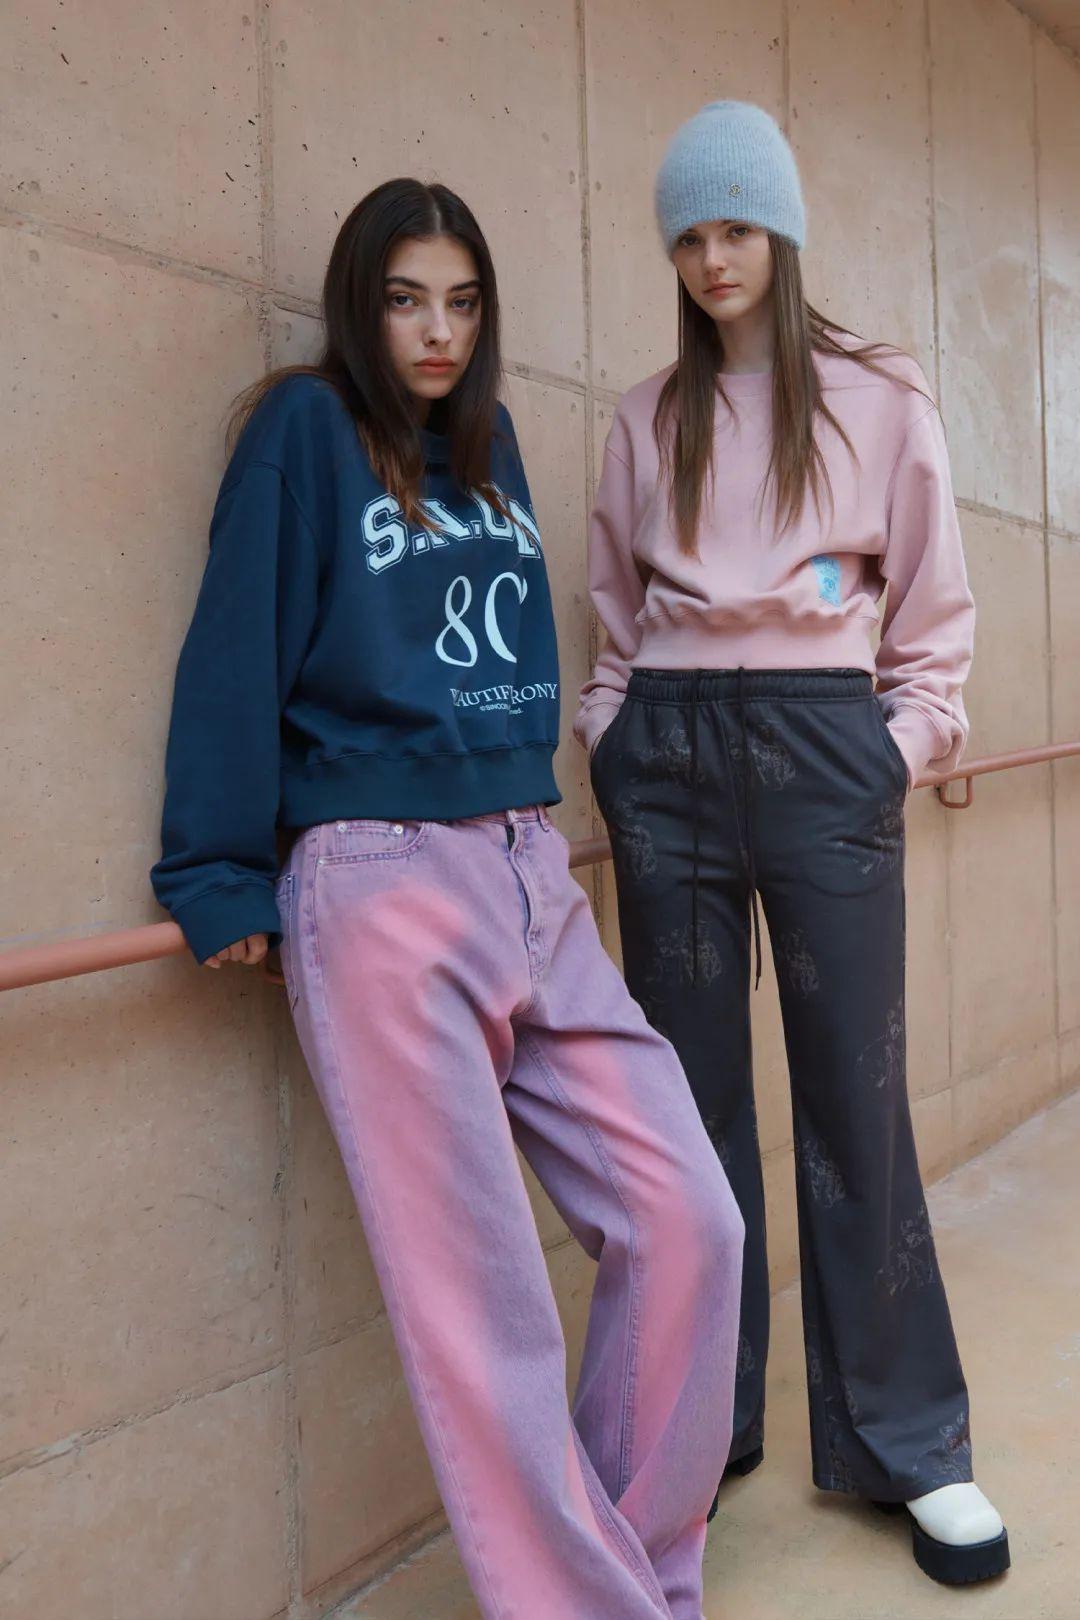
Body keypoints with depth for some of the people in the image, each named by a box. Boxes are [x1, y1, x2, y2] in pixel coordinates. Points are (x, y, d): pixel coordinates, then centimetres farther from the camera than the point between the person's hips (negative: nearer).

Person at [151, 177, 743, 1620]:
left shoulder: (488, 439, 20)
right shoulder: (306, 425, 3)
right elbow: (237, 654, -2)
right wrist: (221, 876, -6)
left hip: (536, 880, 6)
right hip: (383, 890, -6)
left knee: (687, 1222, 1)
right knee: (482, 1305, -5)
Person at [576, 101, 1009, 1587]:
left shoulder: (880, 396, 8)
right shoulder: (649, 418, 14)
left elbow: (935, 603, 7)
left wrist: (910, 742, -4)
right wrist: (610, 742, 4)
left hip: (822, 746, -2)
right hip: (670, 756, 3)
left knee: (853, 1096, 0)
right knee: (691, 1094, 7)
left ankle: (908, 1445, 16)